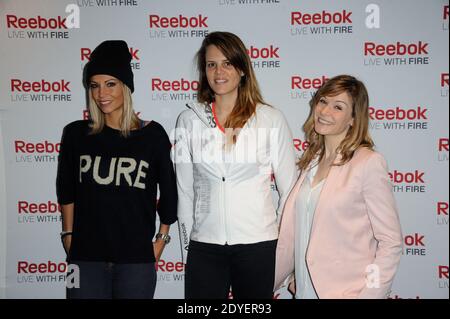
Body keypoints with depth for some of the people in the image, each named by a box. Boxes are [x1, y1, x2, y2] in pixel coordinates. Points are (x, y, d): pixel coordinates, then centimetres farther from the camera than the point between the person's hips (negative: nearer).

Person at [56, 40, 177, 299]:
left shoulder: (152, 134, -1)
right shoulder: (76, 134, 3)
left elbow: (169, 192, 5)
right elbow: (66, 191, 12)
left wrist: (162, 239, 5)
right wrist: (68, 235, 10)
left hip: (137, 258, -1)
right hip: (86, 257, 1)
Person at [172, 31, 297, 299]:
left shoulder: (272, 119, -1)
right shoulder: (189, 121, 4)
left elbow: (289, 188, 3)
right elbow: (185, 190, 8)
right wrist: (186, 245, 7)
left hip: (258, 244, -1)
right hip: (204, 245, 1)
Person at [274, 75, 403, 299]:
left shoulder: (369, 163, -12)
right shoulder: (311, 161, 7)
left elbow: (391, 243, -12)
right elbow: (292, 233, 9)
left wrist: (369, 294, -20)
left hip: (346, 291, -6)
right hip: (305, 289, 6)